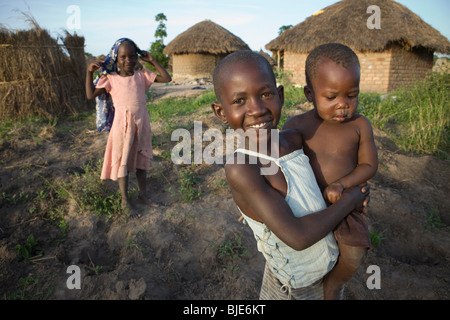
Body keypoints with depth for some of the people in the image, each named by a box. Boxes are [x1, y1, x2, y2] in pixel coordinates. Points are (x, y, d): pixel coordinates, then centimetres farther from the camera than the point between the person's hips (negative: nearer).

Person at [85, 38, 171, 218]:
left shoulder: (141, 75, 3)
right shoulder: (110, 78, -2)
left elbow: (166, 78, 1)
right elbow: (91, 95, -5)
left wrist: (152, 61, 0)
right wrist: (89, 72, -8)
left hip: (141, 123, 3)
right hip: (122, 124, -3)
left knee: (141, 160, 15)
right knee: (123, 162, 5)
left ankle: (143, 194, 32)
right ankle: (125, 202, 18)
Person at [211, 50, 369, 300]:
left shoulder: (295, 139, -14)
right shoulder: (240, 168, -34)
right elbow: (297, 237, -34)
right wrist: (348, 201, -20)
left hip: (327, 261, 6)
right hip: (294, 286, -6)